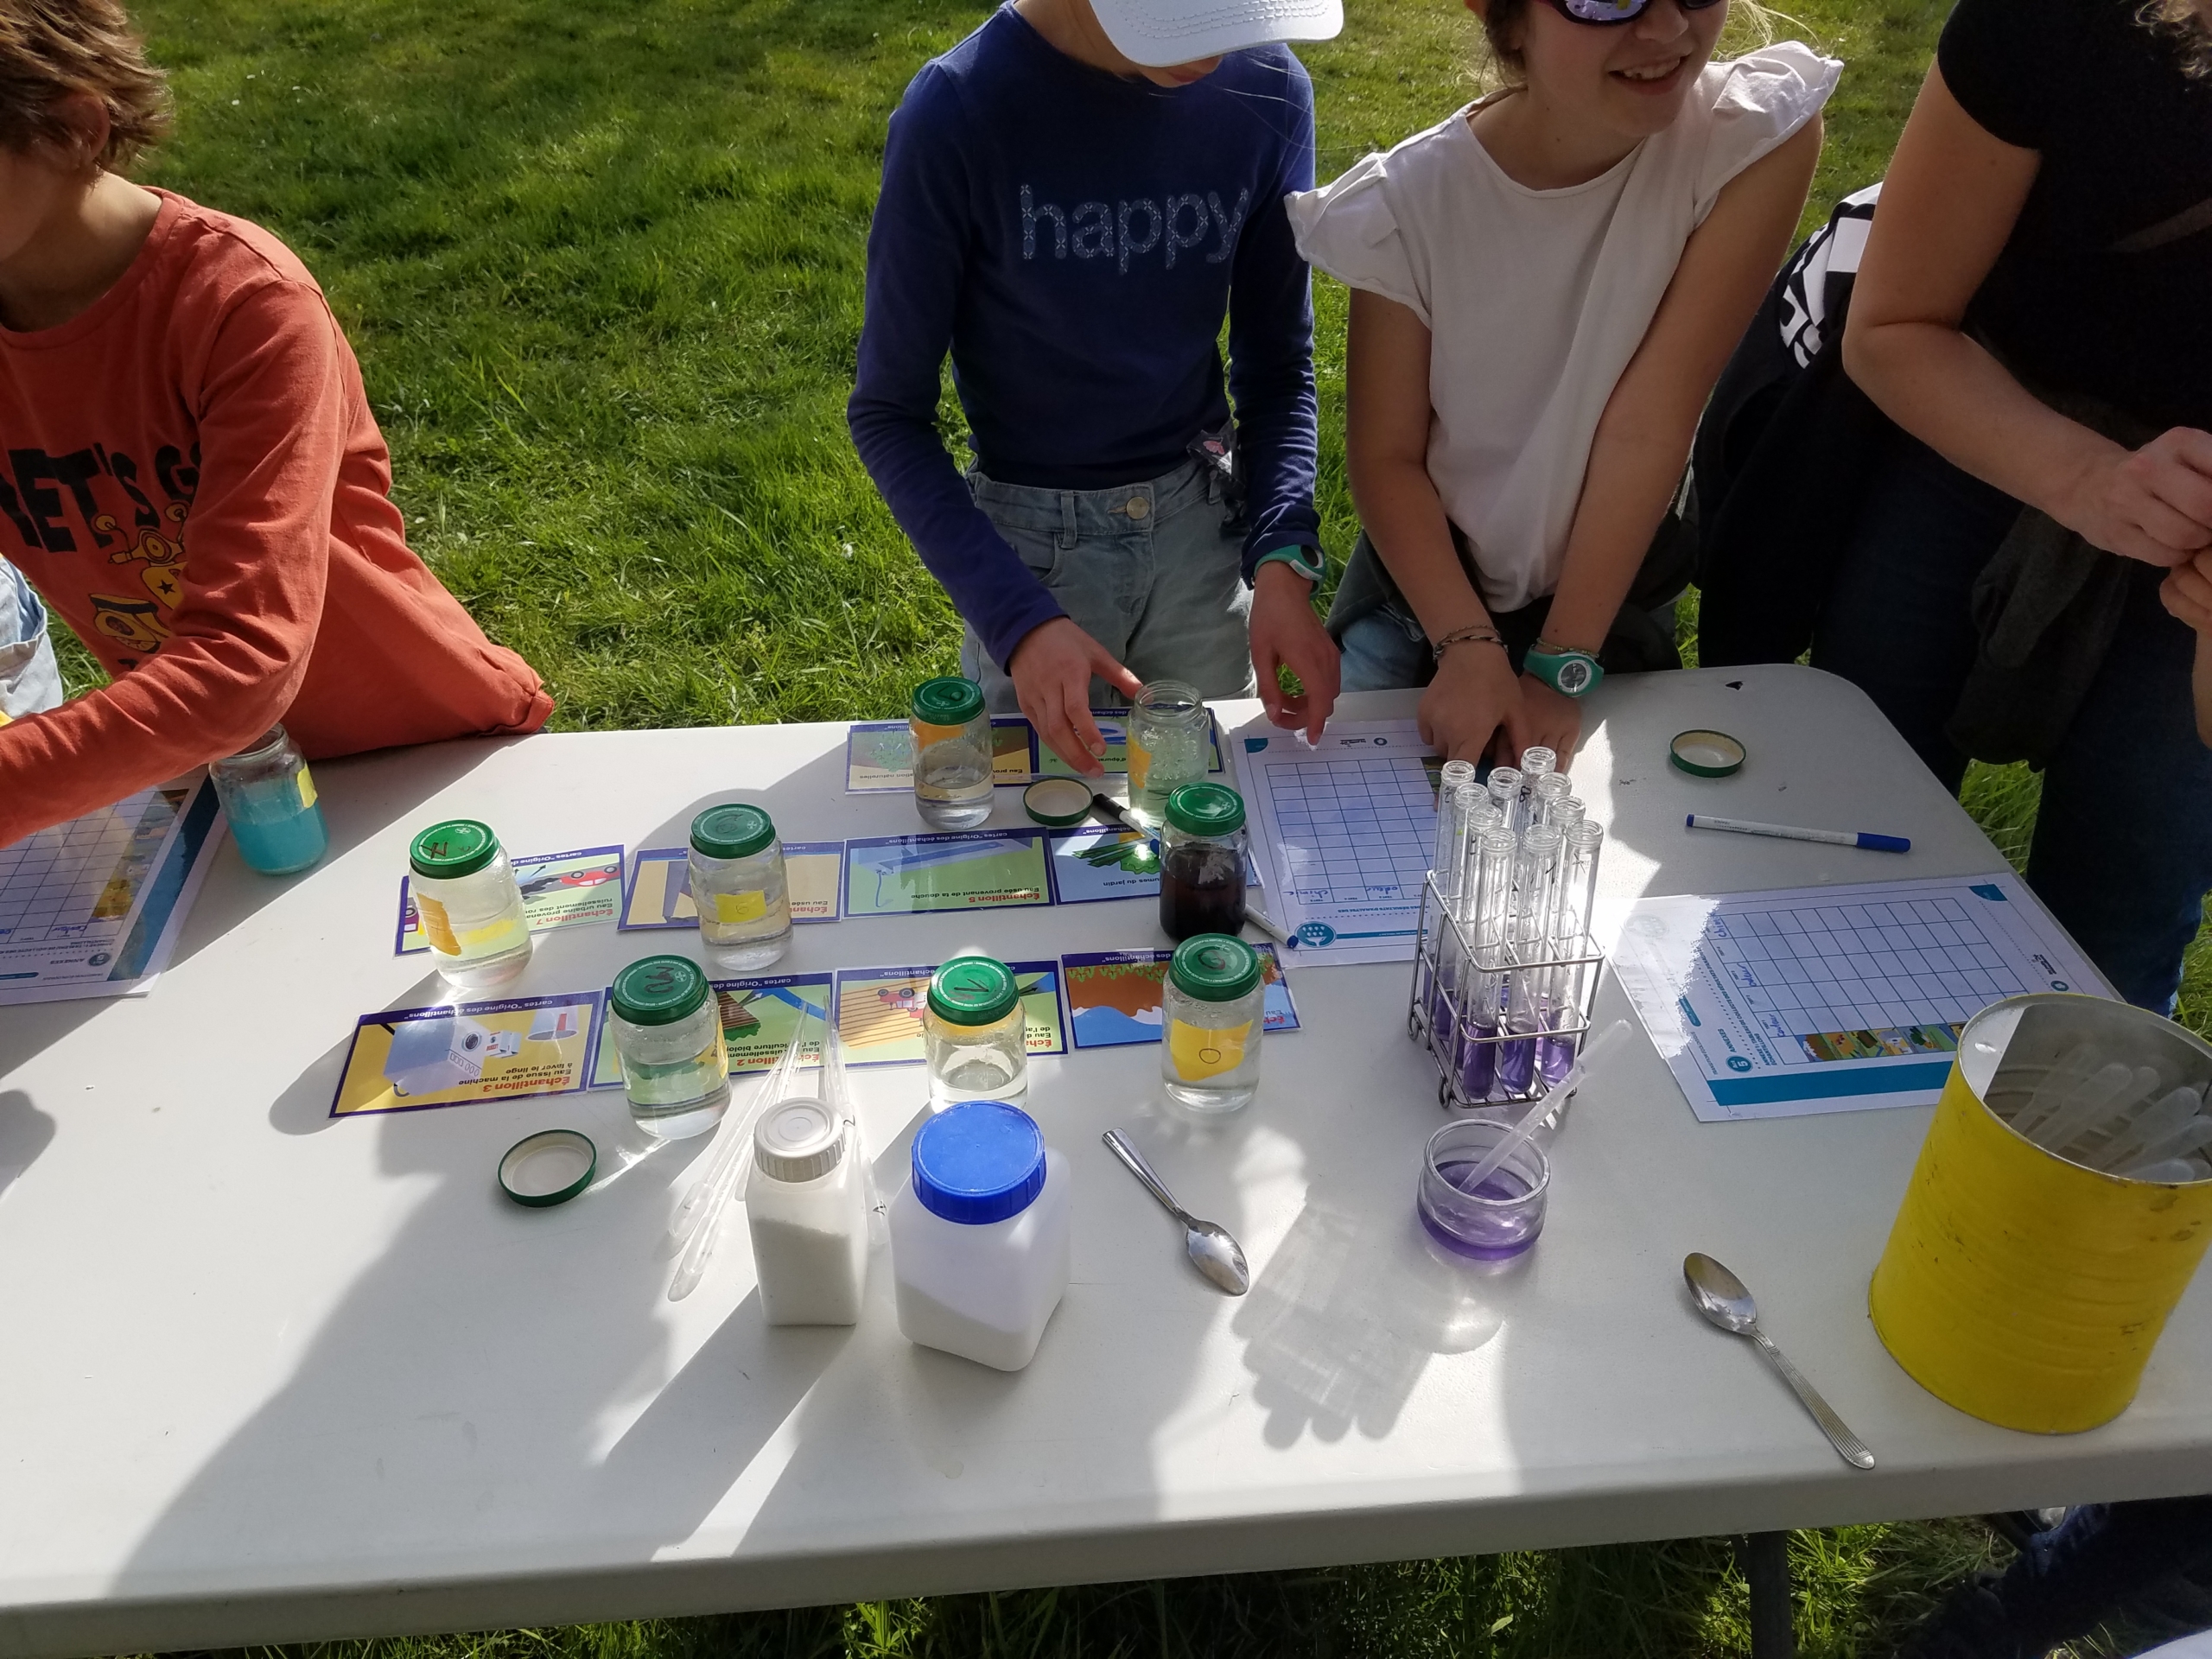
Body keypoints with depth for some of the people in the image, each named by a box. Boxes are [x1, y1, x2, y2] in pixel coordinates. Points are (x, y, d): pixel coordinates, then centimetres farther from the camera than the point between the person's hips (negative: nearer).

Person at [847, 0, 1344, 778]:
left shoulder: (1267, 90, -9)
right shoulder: (955, 113, -20)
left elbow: (1277, 363, 0)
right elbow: (889, 413, -13)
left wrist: (1282, 557, -17)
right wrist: (1017, 618, -26)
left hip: (1204, 520, 3)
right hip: (1032, 543, -3)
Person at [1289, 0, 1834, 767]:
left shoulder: (1759, 139, -21)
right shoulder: (1406, 202, -20)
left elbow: (1650, 423, -24)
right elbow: (1387, 458, -13)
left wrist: (1561, 668, -23)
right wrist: (1469, 644, -25)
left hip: (1610, 589, 0)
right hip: (1424, 578, 0)